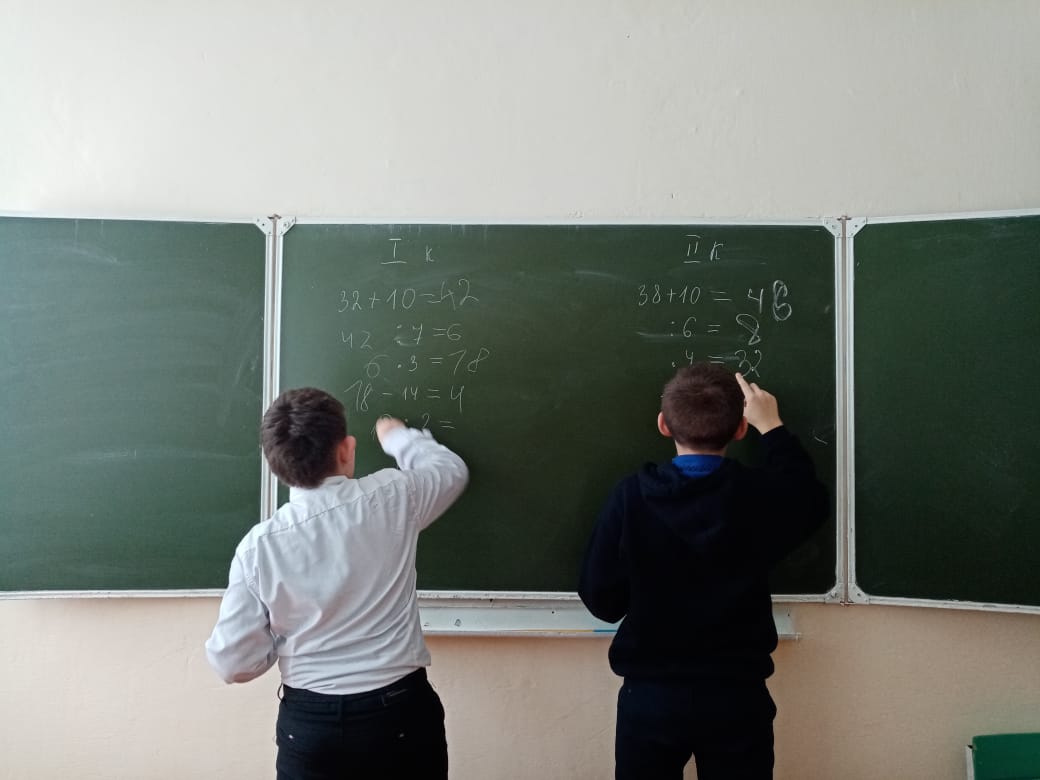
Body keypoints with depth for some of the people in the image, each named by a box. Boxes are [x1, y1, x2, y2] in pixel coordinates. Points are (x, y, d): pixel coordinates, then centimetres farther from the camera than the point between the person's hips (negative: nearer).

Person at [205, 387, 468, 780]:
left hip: (310, 724, 0)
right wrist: (398, 436, 27)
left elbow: (234, 662, -6)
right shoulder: (391, 500, -11)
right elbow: (450, 469, 11)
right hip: (401, 714, 0)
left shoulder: (259, 546, -10)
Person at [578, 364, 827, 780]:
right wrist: (773, 428, 17)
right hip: (737, 698, 1)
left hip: (650, 697, -1)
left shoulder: (631, 495, -14)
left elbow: (601, 600, -8)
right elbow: (813, 502, 12)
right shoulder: (760, 495, -12)